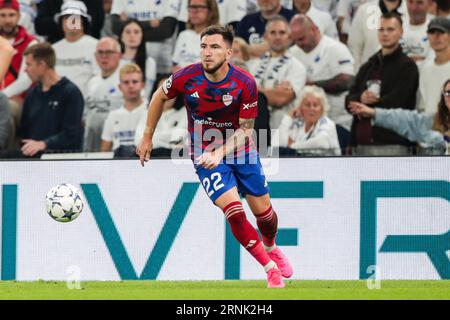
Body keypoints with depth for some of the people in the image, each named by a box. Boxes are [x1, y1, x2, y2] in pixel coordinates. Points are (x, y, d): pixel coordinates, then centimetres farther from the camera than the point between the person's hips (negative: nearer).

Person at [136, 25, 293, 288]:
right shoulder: (187, 77, -17)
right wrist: (147, 138, 8)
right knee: (234, 212, -18)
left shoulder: (245, 83, -20)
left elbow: (246, 130, -14)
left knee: (263, 211, 9)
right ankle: (271, 269, -4)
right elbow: (159, 97, 3)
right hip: (205, 155, -1)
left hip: (241, 150, 1)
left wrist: (219, 153, -29)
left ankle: (271, 248, 45)